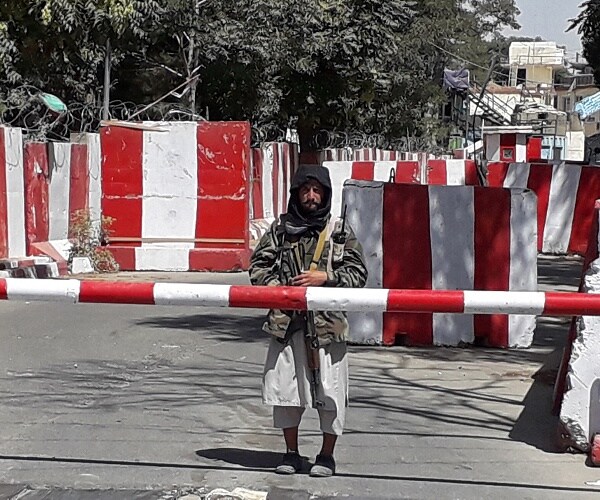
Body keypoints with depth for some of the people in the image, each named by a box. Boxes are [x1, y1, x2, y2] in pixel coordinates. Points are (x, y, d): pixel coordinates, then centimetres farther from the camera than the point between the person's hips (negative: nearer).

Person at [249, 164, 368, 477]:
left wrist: (325, 278, -10)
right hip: (286, 321, 2)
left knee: (329, 387, -1)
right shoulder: (280, 229, 8)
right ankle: (291, 453, 22)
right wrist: (278, 288, -6)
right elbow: (259, 264, 10)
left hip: (327, 321, -2)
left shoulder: (340, 231, 5)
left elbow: (357, 272, 4)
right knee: (284, 384, 7)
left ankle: (326, 455, 14)